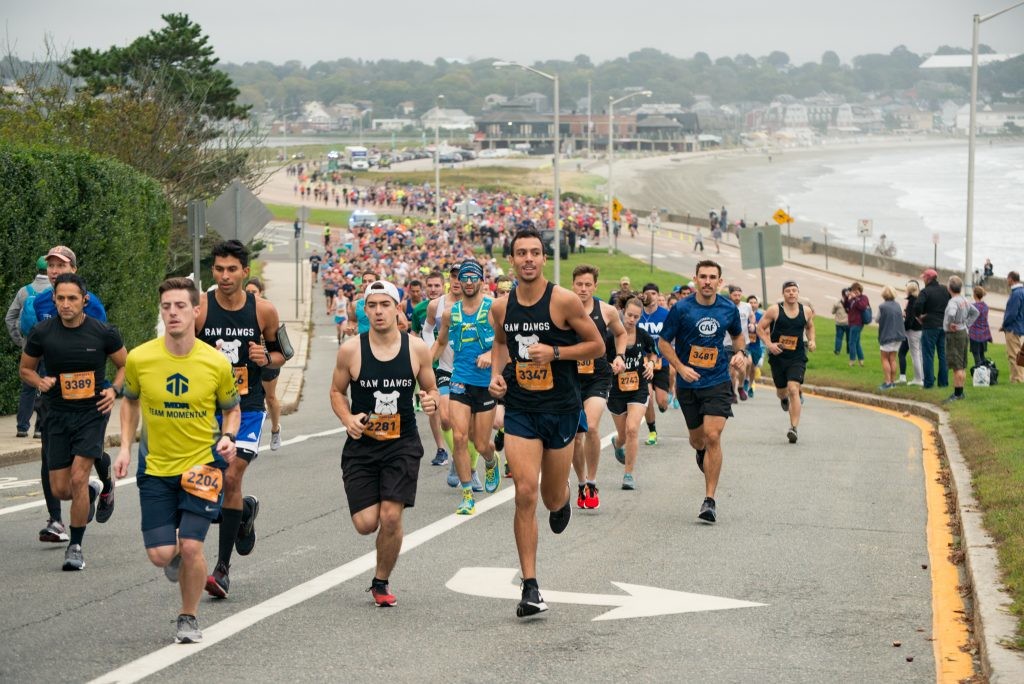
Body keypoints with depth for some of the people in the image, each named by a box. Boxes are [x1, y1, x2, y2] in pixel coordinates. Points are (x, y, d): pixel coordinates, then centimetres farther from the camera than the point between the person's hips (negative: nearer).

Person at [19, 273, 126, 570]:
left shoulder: (103, 333, -8)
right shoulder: (41, 333, -5)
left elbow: (125, 365, 8)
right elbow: (25, 369, 10)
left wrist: (114, 389, -10)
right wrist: (40, 382, -11)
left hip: (92, 412, -3)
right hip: (58, 414, 3)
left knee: (78, 478, -16)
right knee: (60, 489, 2)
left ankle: (75, 547, -1)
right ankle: (95, 489, 38)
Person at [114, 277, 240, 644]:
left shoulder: (217, 363, -10)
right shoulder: (139, 359, -9)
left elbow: (231, 409, 7)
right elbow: (130, 400, 11)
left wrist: (228, 438, -13)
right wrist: (125, 447, 1)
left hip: (202, 463, -1)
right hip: (155, 466, 1)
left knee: (191, 546, -12)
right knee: (160, 555, -4)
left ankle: (189, 618, 13)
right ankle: (177, 555, 36)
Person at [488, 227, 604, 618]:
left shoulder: (563, 301, -11)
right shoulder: (501, 307, 2)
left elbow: (597, 345, -5)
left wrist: (554, 352, -18)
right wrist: (496, 373, 4)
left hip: (562, 409, -2)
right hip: (520, 410, 2)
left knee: (552, 498, 10)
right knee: (525, 493, -12)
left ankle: (563, 501, 52)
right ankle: (530, 587, -8)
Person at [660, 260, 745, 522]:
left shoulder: (729, 309, 0)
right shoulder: (681, 309, -7)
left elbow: (737, 334, 20)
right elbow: (664, 342, 0)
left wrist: (739, 352, -1)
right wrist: (680, 368, -13)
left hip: (718, 382, 0)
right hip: (688, 383, 1)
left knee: (713, 436, -14)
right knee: (697, 438, 13)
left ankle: (709, 500, -10)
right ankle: (701, 453, 54)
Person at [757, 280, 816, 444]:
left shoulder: (806, 311, 0)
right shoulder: (774, 310, -8)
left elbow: (810, 327, 21)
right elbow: (760, 327, -2)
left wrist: (811, 340, 2)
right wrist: (768, 344, -16)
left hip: (797, 358, -1)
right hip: (778, 356, 1)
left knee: (793, 389, -17)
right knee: (782, 390, 15)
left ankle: (794, 428, -17)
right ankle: (784, 398, 57)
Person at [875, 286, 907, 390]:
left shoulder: (882, 307, -14)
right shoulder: (897, 306, 3)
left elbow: (877, 319, -3)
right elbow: (901, 318, 12)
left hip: (887, 336, -5)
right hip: (898, 335, 5)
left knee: (885, 359, 3)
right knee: (892, 359, 12)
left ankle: (887, 382, -4)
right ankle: (893, 381, 13)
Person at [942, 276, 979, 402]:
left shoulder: (953, 301, -20)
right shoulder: (965, 300, 8)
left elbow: (951, 314, -40)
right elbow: (975, 312, 22)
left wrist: (950, 324, -22)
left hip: (954, 335, -9)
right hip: (964, 333, 9)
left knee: (956, 366, -7)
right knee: (962, 366, 14)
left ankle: (957, 393, -7)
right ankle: (960, 392, 20)